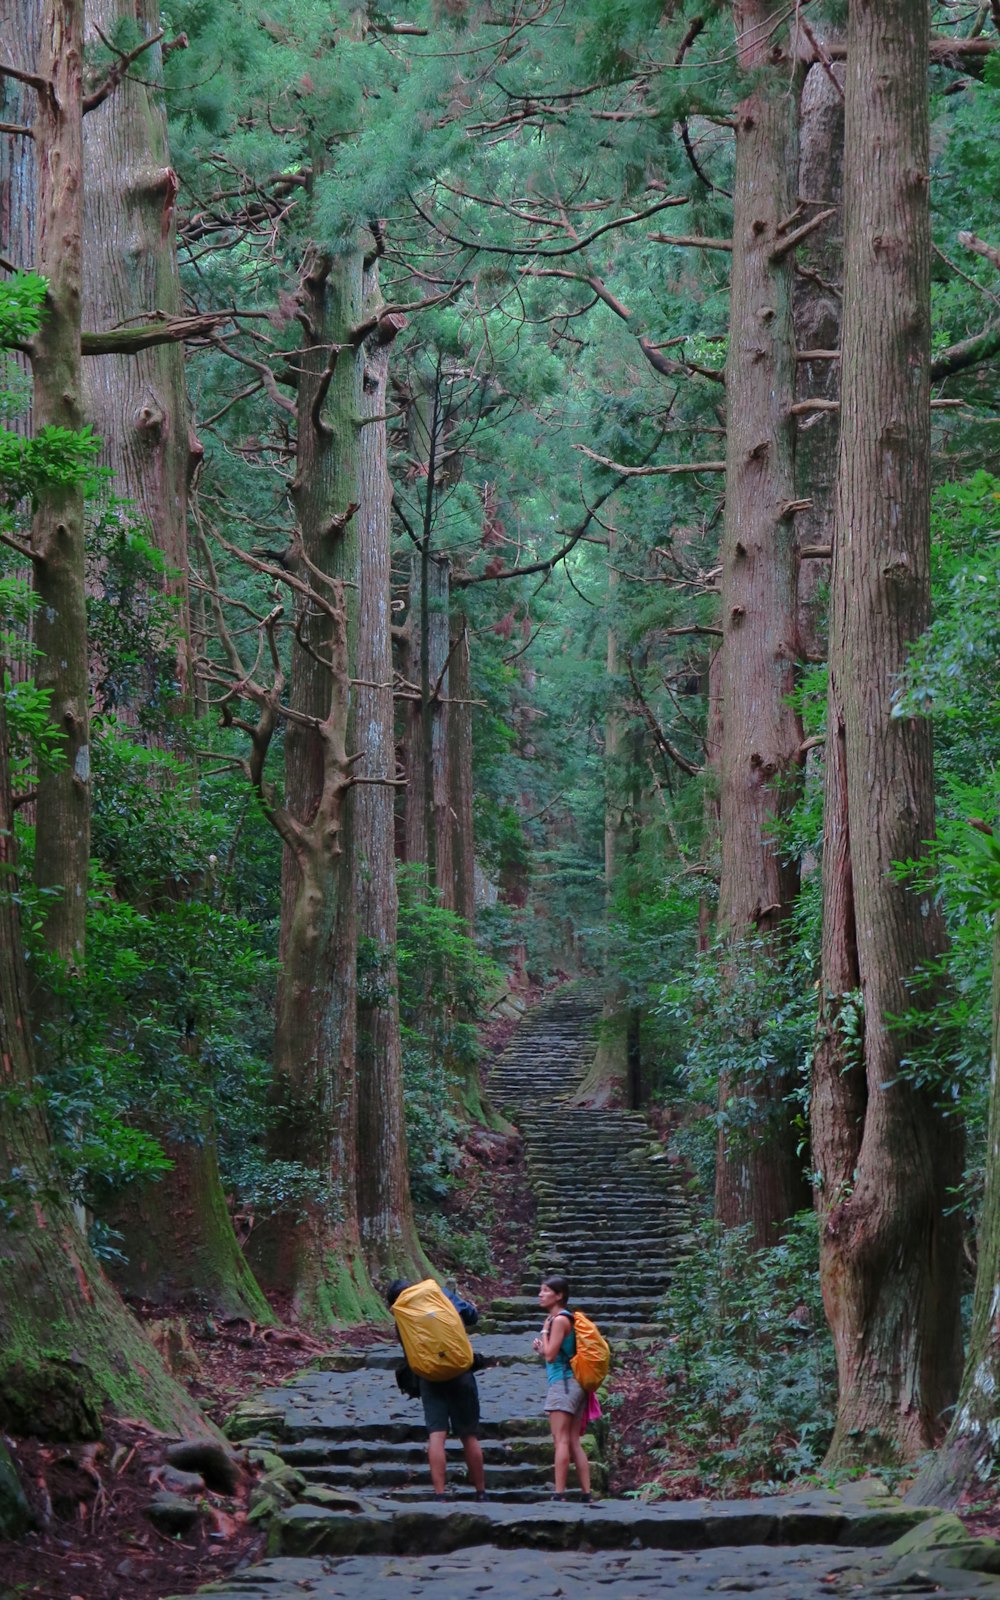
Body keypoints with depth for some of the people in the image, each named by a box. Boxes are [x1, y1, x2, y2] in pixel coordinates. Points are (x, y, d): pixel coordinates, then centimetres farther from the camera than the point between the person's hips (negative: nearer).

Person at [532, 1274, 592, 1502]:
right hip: (574, 1385, 10)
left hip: (562, 1383, -9)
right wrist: (540, 1348, 9)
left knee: (561, 1440, -12)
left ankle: (559, 1494, -17)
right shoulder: (567, 1319, 17)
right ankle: (586, 1494, 6)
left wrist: (544, 1331, -3)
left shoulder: (559, 1320, -11)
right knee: (574, 1442, 8)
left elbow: (551, 1355, -14)